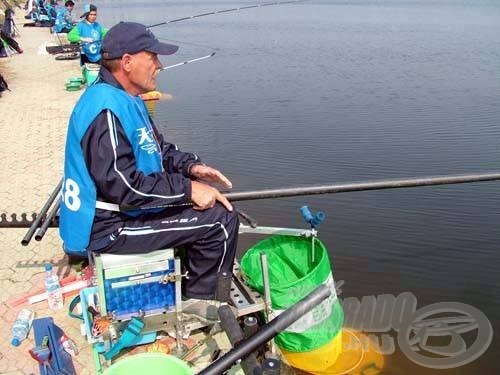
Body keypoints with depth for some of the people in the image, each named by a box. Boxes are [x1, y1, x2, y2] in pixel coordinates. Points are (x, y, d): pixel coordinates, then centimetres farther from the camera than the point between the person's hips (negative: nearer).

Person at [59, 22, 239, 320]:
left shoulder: (126, 98, 9)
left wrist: (191, 166, -2)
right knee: (221, 220, -14)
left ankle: (196, 278, 26)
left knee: (211, 202, 17)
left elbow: (158, 147, 16)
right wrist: (187, 188, -22)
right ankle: (200, 298, 7)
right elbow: (124, 187, -29)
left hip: (127, 207, 11)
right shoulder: (107, 109, -25)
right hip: (107, 228, -11)